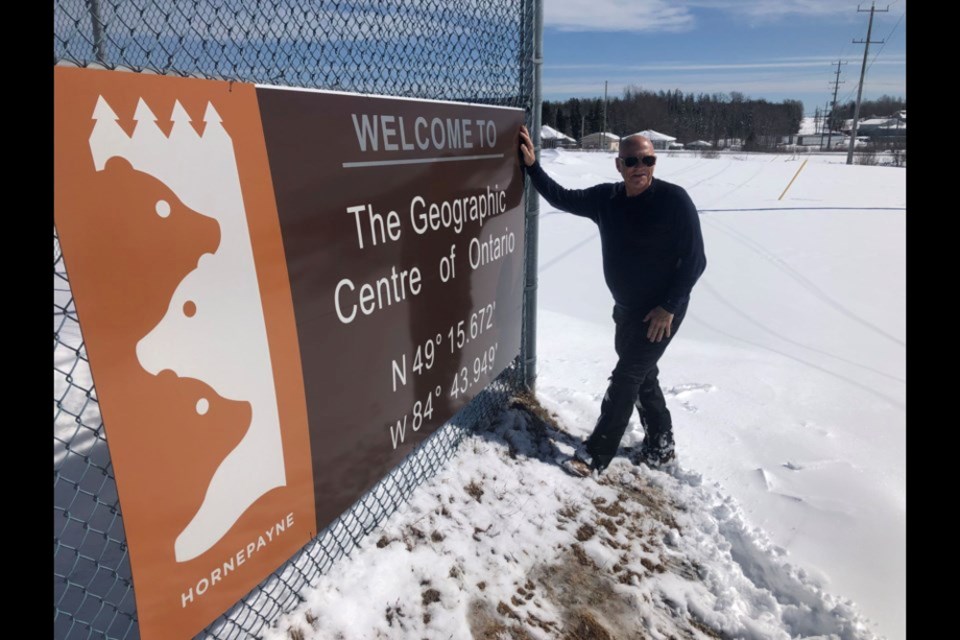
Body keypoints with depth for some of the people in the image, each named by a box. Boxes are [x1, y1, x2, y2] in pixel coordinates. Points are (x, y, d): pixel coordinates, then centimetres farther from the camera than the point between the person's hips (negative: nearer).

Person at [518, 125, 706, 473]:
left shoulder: (674, 199, -18)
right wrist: (532, 165, -3)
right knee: (642, 375, 17)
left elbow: (695, 260, -17)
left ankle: (597, 452, 9)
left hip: (661, 311, -7)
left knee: (626, 377, -3)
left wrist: (668, 307, -19)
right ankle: (660, 445, 36)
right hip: (626, 307, 7)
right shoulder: (606, 198, -2)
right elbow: (562, 198, 8)